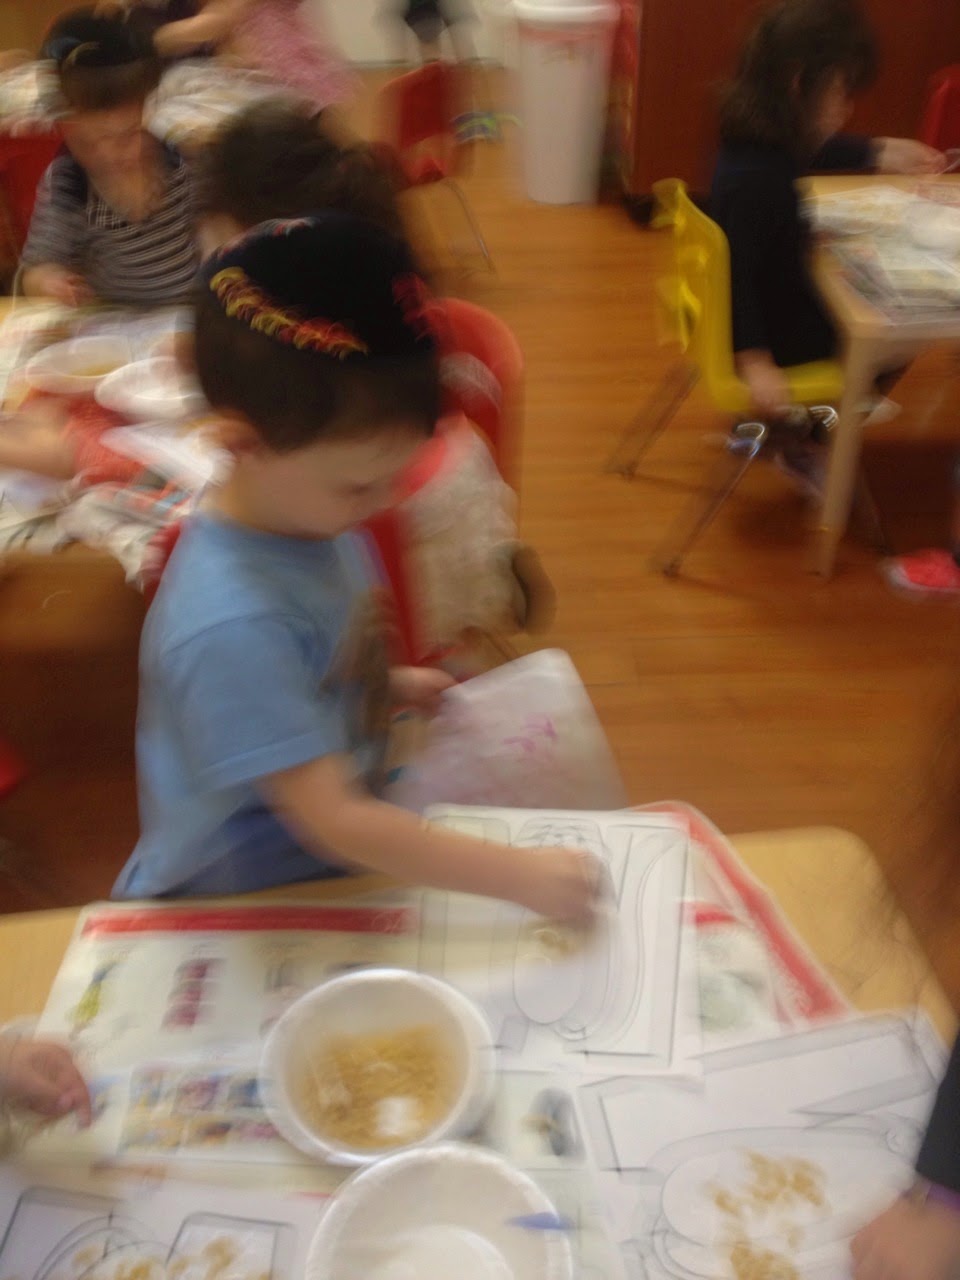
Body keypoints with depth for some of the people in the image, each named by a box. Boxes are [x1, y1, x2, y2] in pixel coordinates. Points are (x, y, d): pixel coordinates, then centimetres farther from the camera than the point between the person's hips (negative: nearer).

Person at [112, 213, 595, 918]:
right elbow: (332, 823, -29)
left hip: (342, 862, 7)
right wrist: (522, 875, -27)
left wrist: (389, 685, 1)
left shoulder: (309, 516, -6)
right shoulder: (229, 627, -31)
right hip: (236, 906, -7)